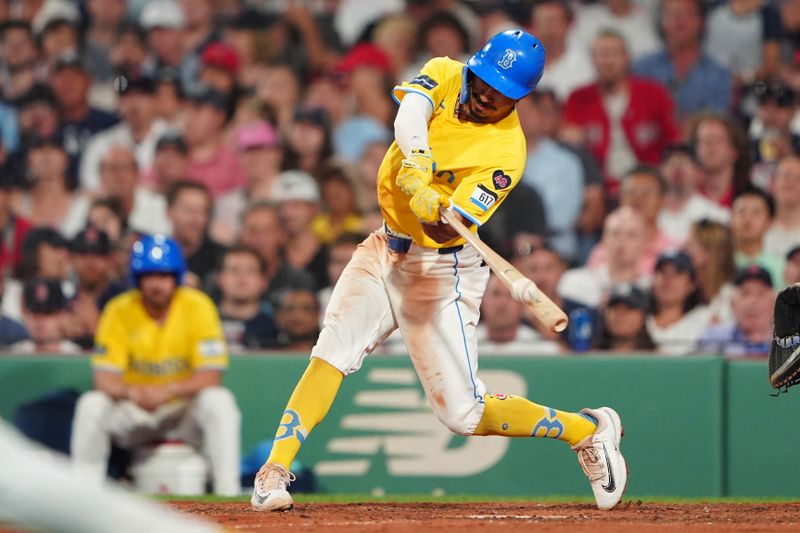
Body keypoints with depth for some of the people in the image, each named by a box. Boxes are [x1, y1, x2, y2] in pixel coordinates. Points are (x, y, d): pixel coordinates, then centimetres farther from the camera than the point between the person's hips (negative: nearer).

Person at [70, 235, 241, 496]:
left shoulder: (198, 306, -11)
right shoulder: (119, 311, -8)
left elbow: (210, 377, -17)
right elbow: (104, 379, -14)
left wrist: (168, 390, -35)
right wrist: (132, 392, -37)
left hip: (184, 410, -1)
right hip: (133, 413, 1)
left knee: (219, 401, -31)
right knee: (91, 404, -27)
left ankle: (228, 493, -32)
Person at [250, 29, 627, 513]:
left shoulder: (508, 151, -19)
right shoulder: (445, 75, -5)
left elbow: (449, 229, -28)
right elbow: (410, 115, -27)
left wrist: (443, 221, -51)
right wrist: (417, 167, -47)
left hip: (441, 269, -5)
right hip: (387, 249, 5)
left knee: (464, 414, -5)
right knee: (331, 354, -15)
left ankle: (587, 430, 13)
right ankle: (275, 472, -15)